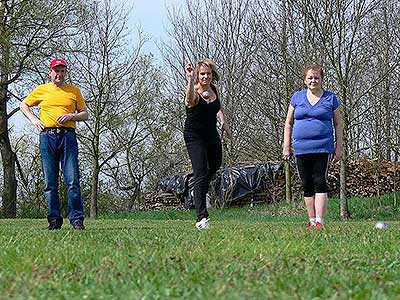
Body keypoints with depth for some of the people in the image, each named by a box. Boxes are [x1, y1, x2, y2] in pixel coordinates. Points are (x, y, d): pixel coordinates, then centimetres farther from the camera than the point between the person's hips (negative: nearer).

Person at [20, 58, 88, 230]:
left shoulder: (74, 91, 14)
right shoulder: (41, 90, 14)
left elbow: (85, 114, 15)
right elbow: (23, 105, 24)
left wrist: (71, 116, -4)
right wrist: (33, 119, 8)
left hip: (68, 136, -1)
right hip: (47, 137, 1)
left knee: (73, 180, -9)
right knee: (50, 183, 1)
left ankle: (77, 219, -8)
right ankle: (54, 219, 5)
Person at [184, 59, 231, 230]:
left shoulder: (213, 89, -2)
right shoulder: (194, 94, -24)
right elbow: (190, 98, -52)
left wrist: (223, 122, 9)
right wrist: (191, 79, -67)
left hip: (212, 135, 8)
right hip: (195, 137, -8)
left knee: (215, 165, 28)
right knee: (200, 173, -17)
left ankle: (200, 192, 56)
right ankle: (201, 218, -23)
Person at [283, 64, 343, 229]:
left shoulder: (330, 98, 6)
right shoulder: (297, 97, 10)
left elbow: (338, 124, 10)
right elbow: (288, 123, 14)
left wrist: (338, 147, 3)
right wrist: (286, 146, 9)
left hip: (322, 147, -3)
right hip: (301, 148, 3)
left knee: (320, 183, -11)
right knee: (306, 185, 6)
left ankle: (319, 221, -13)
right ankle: (312, 220, 15)